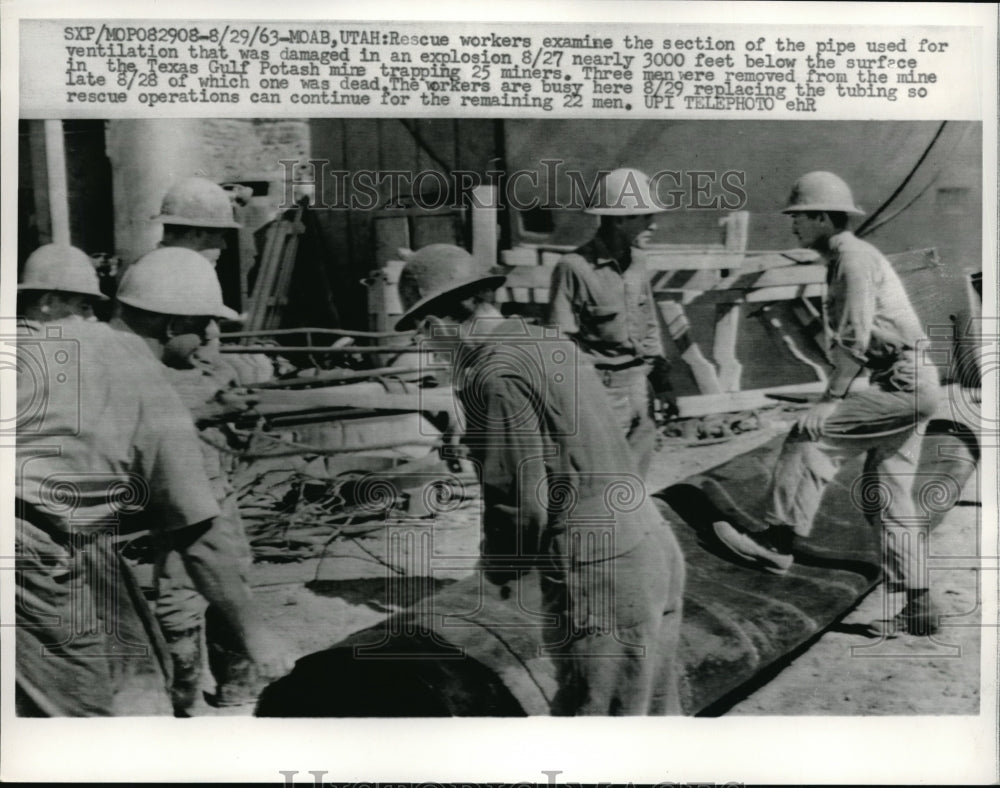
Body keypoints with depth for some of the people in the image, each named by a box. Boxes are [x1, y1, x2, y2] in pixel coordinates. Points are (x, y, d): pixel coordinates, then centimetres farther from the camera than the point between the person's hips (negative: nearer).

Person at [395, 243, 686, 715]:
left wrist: (497, 567, 2)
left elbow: (522, 502, -18)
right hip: (653, 545, 9)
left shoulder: (493, 374, -16)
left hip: (600, 574, -9)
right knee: (655, 712, 23)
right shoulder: (549, 343, 12)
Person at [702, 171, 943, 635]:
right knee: (887, 499, 10)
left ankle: (779, 537, -17)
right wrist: (837, 399, 14)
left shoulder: (854, 258, -11)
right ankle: (916, 605, 16)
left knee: (812, 435, -18)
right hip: (902, 387, 10)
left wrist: (830, 402, -21)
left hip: (905, 384, -10)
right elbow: (848, 340, 19)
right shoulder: (841, 260, 18)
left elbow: (855, 341, -20)